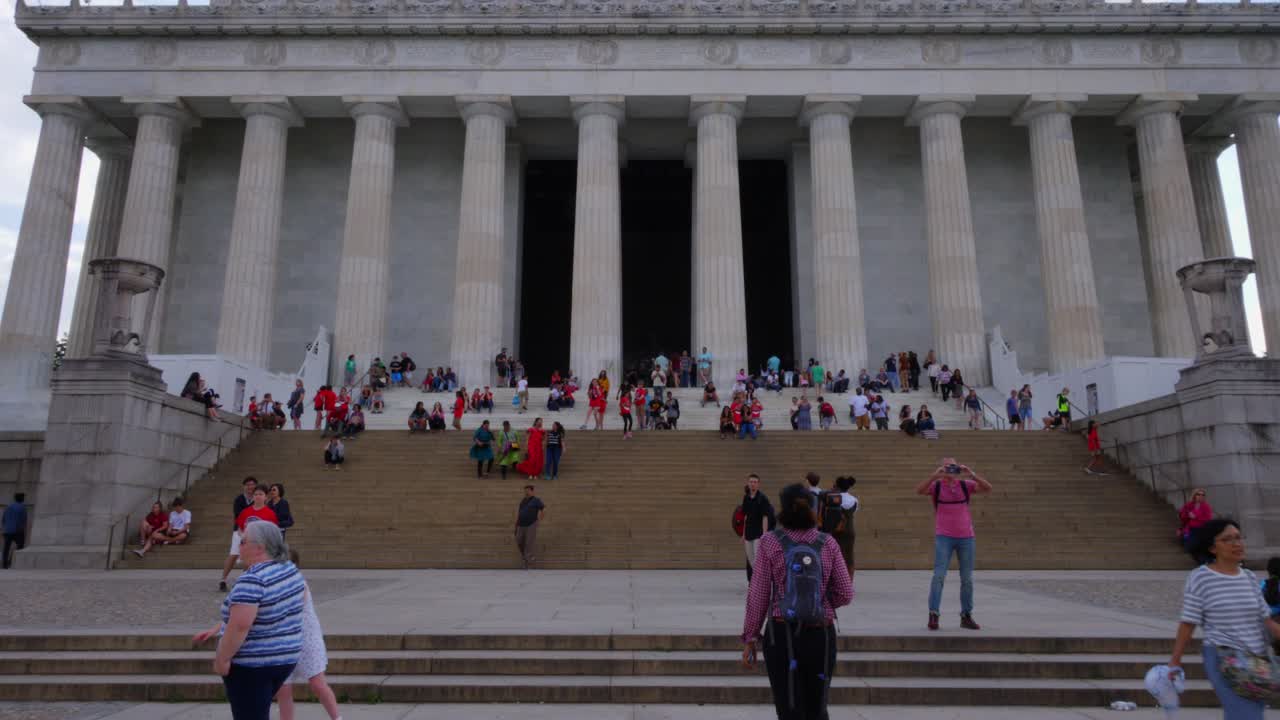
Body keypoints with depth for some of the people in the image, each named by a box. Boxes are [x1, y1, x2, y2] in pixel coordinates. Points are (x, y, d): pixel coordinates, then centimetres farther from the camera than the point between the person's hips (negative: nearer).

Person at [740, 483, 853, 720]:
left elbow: (758, 594, -6)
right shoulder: (828, 543, -1)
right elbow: (845, 594, 1)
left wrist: (750, 638, 3)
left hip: (782, 636, -2)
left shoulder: (770, 543, -6)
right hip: (821, 636, 2)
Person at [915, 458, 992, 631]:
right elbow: (919, 491, -21)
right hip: (944, 537, -2)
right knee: (939, 576, -12)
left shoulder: (965, 485, 3)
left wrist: (971, 474, -23)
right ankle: (933, 615, -11)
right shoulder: (936, 486, -1)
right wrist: (935, 475, -30)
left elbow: (988, 488, -10)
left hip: (966, 537, 3)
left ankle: (966, 616, 18)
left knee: (967, 579, 7)